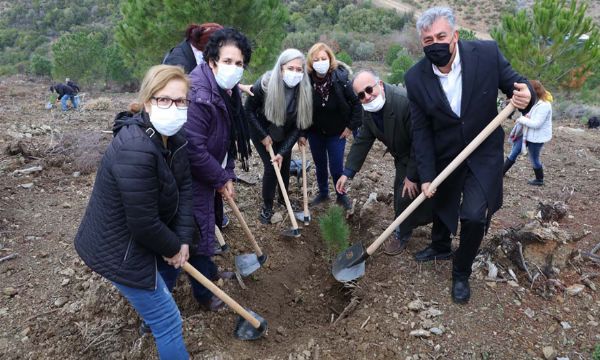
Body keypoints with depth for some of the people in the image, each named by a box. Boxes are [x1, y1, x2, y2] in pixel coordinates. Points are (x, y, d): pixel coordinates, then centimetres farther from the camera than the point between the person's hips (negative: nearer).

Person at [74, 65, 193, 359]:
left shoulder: (174, 139, -5)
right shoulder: (135, 150, -34)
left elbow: (184, 188, -1)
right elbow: (144, 224, -30)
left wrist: (183, 240, -7)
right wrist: (173, 248, -13)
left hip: (138, 237, 10)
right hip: (118, 249, -9)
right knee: (167, 321, 2)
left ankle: (150, 314, 68)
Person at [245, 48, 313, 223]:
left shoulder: (304, 90, -25)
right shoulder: (265, 84, -32)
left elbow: (299, 125, -18)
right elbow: (249, 110, -16)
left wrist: (283, 152, -22)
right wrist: (263, 136, -16)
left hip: (285, 133, 3)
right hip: (262, 131, -3)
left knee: (284, 164, 10)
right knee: (271, 167, -6)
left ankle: (283, 198, 36)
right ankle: (267, 206, 15)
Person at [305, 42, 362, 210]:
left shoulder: (341, 79, -19)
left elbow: (356, 103, -10)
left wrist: (351, 126, -11)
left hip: (337, 131, -2)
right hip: (315, 131, 2)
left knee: (336, 167, 1)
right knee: (320, 165, 16)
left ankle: (341, 195, 27)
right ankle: (323, 193, 38)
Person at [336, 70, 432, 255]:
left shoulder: (406, 101, -36)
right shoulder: (369, 111, -11)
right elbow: (362, 142, -5)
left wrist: (412, 176, -25)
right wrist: (347, 173, -9)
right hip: (403, 157, 7)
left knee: (407, 195, -6)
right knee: (401, 194, 18)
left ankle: (402, 234, 16)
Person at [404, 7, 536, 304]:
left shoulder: (487, 53, -18)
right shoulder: (415, 78, -16)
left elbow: (515, 83, -5)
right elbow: (421, 131, -11)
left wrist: (525, 95, -30)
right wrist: (426, 176, -14)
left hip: (484, 154, -1)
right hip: (444, 155, 2)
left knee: (474, 215, -12)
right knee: (441, 205, 21)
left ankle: (461, 274, 16)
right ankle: (440, 247, 53)